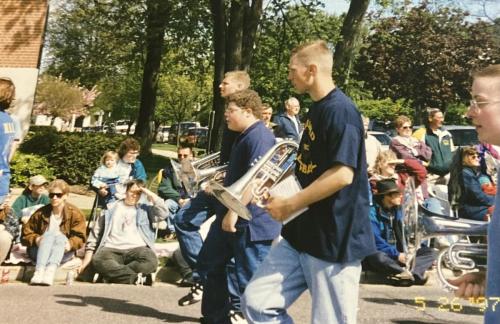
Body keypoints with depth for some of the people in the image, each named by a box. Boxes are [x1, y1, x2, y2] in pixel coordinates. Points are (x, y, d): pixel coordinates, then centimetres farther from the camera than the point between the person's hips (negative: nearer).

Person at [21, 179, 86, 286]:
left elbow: (79, 238, -5)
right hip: (39, 251, 1)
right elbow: (26, 234, 6)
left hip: (63, 252, 0)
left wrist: (70, 244, -26)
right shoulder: (41, 213, 5)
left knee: (60, 236, -31)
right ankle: (39, 271, -51)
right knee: (49, 234, -29)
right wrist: (36, 239, -16)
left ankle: (50, 271, -55)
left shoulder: (75, 213, 2)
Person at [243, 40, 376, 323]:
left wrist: (290, 205, -17)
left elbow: (342, 174, -25)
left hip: (335, 238, -9)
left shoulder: (340, 110, -16)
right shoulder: (317, 110, 14)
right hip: (303, 234, 9)